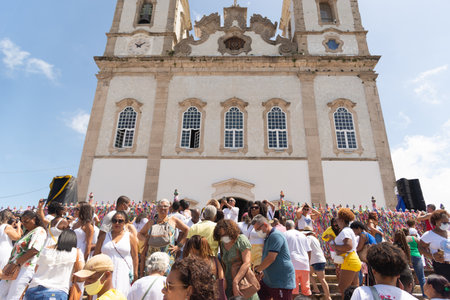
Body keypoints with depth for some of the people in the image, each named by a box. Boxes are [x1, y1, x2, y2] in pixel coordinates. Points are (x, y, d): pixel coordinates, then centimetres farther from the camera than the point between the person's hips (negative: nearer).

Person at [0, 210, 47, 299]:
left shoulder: (40, 231, -10)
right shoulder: (27, 232, 20)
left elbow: (34, 250, -21)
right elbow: (19, 249, 16)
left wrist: (16, 264, -19)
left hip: (25, 268, -9)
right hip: (15, 268, 9)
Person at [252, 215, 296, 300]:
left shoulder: (276, 235, -18)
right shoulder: (267, 238, 15)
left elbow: (271, 258, -23)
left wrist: (257, 270, -12)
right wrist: (262, 271, 11)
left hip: (282, 281, -10)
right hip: (268, 280, 10)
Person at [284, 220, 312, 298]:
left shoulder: (285, 234, 4)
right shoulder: (302, 235, 18)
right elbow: (309, 251, 16)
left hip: (293, 265, -4)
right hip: (305, 265, 5)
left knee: (294, 290, -2)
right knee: (306, 289, 14)